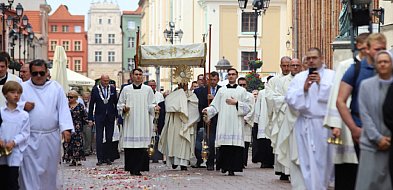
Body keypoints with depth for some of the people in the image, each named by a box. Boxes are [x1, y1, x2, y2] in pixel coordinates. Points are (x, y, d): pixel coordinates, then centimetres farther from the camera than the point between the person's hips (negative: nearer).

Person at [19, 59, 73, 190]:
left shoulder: (56, 87, 6)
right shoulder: (22, 87, 4)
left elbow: (63, 109, 1)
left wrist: (66, 128, -10)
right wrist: (23, 106, -14)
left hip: (51, 138, 2)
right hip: (30, 138, -1)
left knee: (49, 170, 12)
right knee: (30, 171, -6)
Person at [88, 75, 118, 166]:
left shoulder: (112, 89, 5)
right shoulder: (95, 89, 0)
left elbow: (116, 103, 9)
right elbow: (91, 104, 2)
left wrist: (117, 116, 4)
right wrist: (90, 118, -1)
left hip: (110, 117, 2)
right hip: (99, 117, -2)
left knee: (109, 138, 5)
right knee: (99, 139, -3)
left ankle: (108, 158, 11)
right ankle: (100, 159, -1)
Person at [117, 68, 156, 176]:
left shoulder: (148, 89, 10)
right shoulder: (126, 89, 11)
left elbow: (150, 105, 9)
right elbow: (119, 104, 13)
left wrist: (154, 107, -12)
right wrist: (124, 108, -8)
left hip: (143, 122, -1)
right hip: (130, 122, 1)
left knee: (141, 146, -8)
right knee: (129, 145, -3)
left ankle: (137, 169, -7)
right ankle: (131, 169, 3)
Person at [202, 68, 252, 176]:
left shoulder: (242, 91, 13)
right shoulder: (222, 90, 16)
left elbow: (248, 106, 5)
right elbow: (215, 106, 11)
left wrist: (236, 103, -6)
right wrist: (208, 111, -7)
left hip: (236, 123, -1)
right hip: (224, 122, 1)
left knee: (235, 146, -9)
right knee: (224, 146, -6)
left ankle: (232, 168, -8)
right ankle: (224, 166, 8)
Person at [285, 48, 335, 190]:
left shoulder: (332, 75, 5)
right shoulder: (299, 77, 11)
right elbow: (290, 99, 2)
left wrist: (321, 83, -13)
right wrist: (304, 88, -10)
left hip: (325, 124, -1)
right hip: (305, 124, 1)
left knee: (324, 159, 3)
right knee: (308, 161, -1)